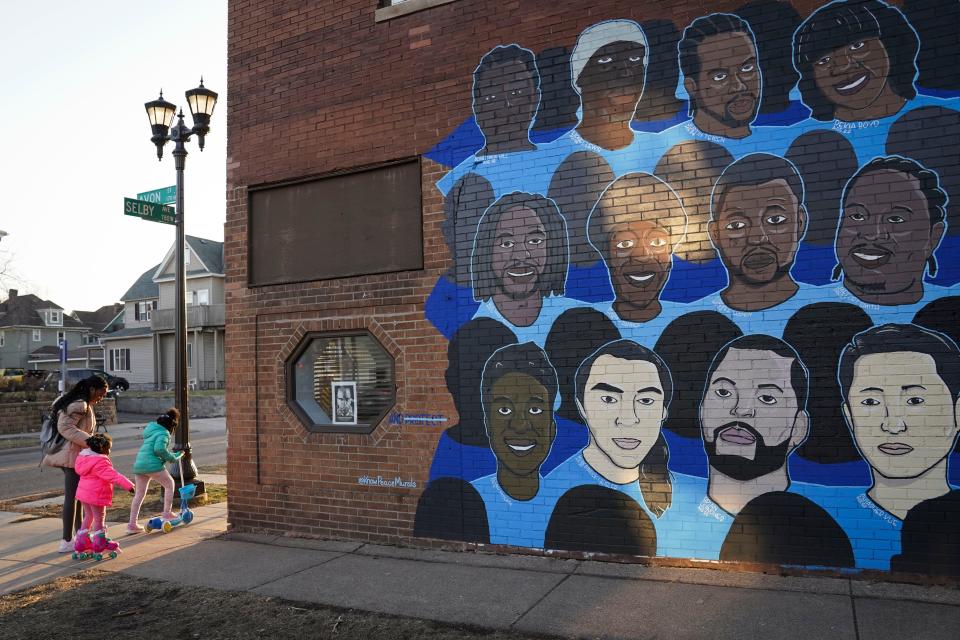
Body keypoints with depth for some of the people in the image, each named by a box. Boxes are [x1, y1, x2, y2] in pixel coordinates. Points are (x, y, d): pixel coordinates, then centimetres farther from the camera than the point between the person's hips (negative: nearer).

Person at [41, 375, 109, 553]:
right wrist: (89, 441, -27)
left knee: (76, 496, 16)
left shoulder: (84, 404, 15)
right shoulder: (79, 405, -15)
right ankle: (66, 541, 2)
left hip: (76, 455, 10)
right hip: (73, 455, -10)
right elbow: (64, 426, -24)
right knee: (71, 497, -4)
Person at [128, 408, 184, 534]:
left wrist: (175, 455, 25)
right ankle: (167, 513, 14)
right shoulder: (164, 433, -7)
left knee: (139, 493, 14)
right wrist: (172, 458, -8)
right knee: (169, 484, 13)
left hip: (138, 465, 8)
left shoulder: (151, 429, 21)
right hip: (153, 465, -8)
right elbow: (159, 448, -23)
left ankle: (132, 524, 13)